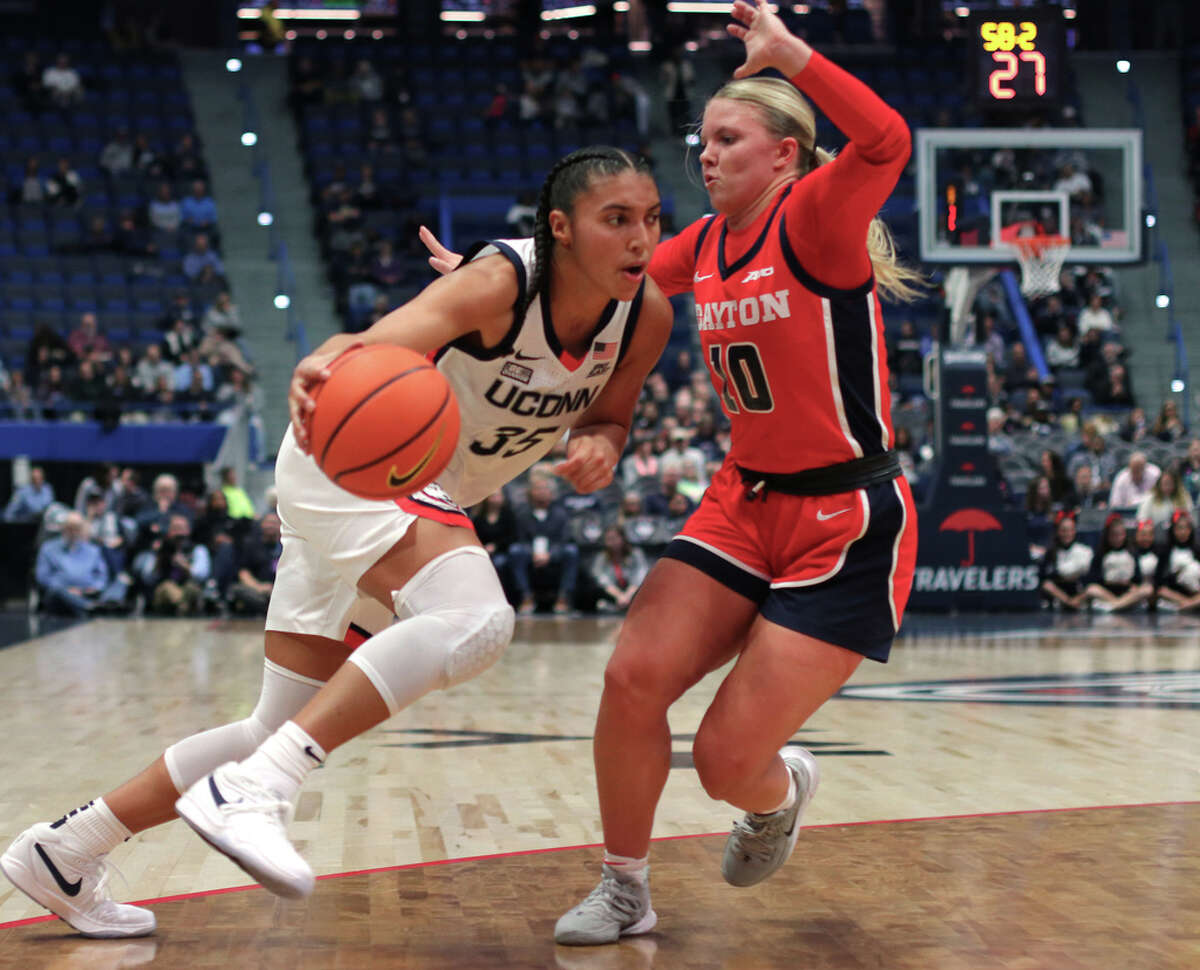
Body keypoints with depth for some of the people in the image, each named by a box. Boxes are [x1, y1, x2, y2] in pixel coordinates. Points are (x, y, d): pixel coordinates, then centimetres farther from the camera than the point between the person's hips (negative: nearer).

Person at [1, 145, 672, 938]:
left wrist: (599, 447, -15)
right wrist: (324, 369, -65)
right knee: (476, 618, -35)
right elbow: (377, 345, -41)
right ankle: (252, 792, -33)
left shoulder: (647, 315, -7)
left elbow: (609, 417, 10)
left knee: (284, 732, 8)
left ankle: (64, 850, 21)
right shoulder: (503, 280, -25)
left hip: (428, 497, 8)